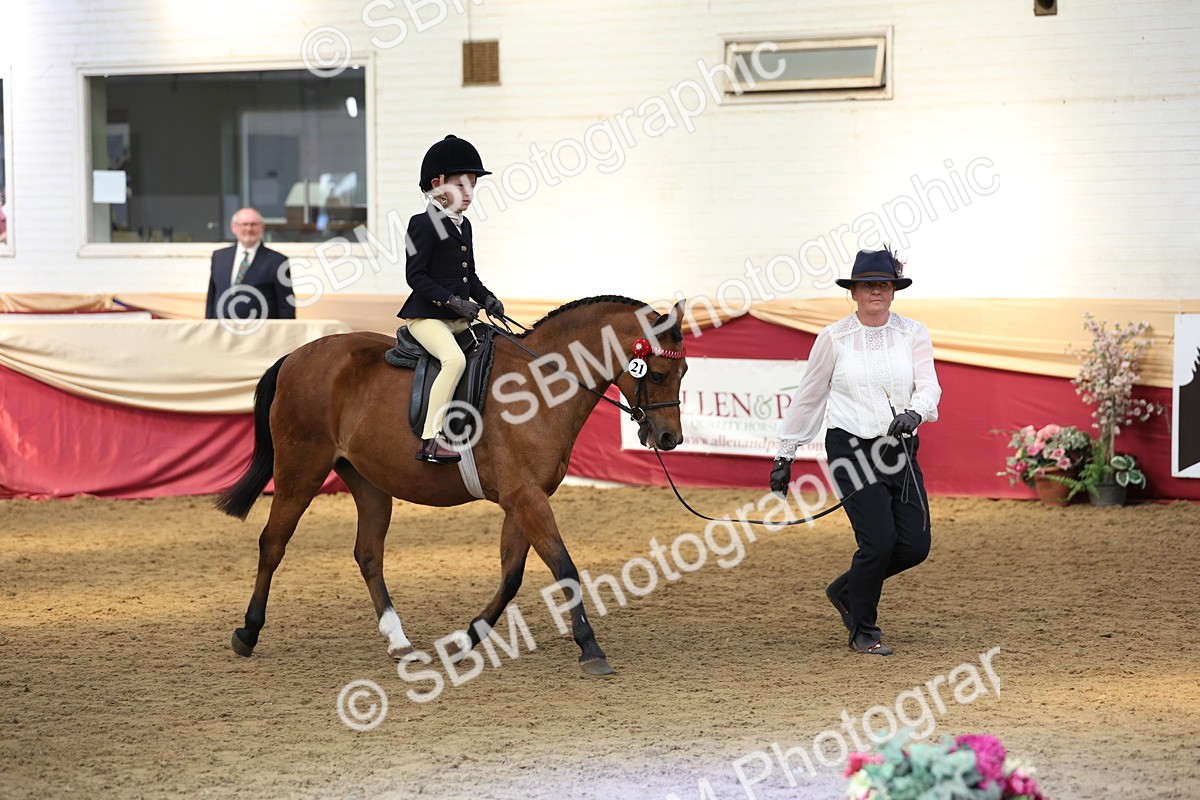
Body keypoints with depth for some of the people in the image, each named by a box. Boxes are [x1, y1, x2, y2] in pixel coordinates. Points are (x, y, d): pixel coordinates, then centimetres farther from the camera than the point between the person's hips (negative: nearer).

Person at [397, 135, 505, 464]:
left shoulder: (464, 225, 17)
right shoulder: (423, 224, -9)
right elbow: (415, 276, -14)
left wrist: (486, 298, 5)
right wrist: (452, 301, -21)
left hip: (459, 319, 9)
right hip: (427, 316, -9)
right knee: (455, 359, -32)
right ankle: (431, 439, -34)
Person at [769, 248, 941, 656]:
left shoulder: (913, 334, 4)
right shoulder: (834, 338, -1)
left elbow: (928, 385, -8)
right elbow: (808, 397, 6)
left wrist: (915, 412, -32)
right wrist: (785, 455, 9)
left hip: (900, 450, 4)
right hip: (851, 450, -4)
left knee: (915, 545, 0)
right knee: (879, 541, -13)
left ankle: (845, 590, 27)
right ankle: (862, 631, 9)